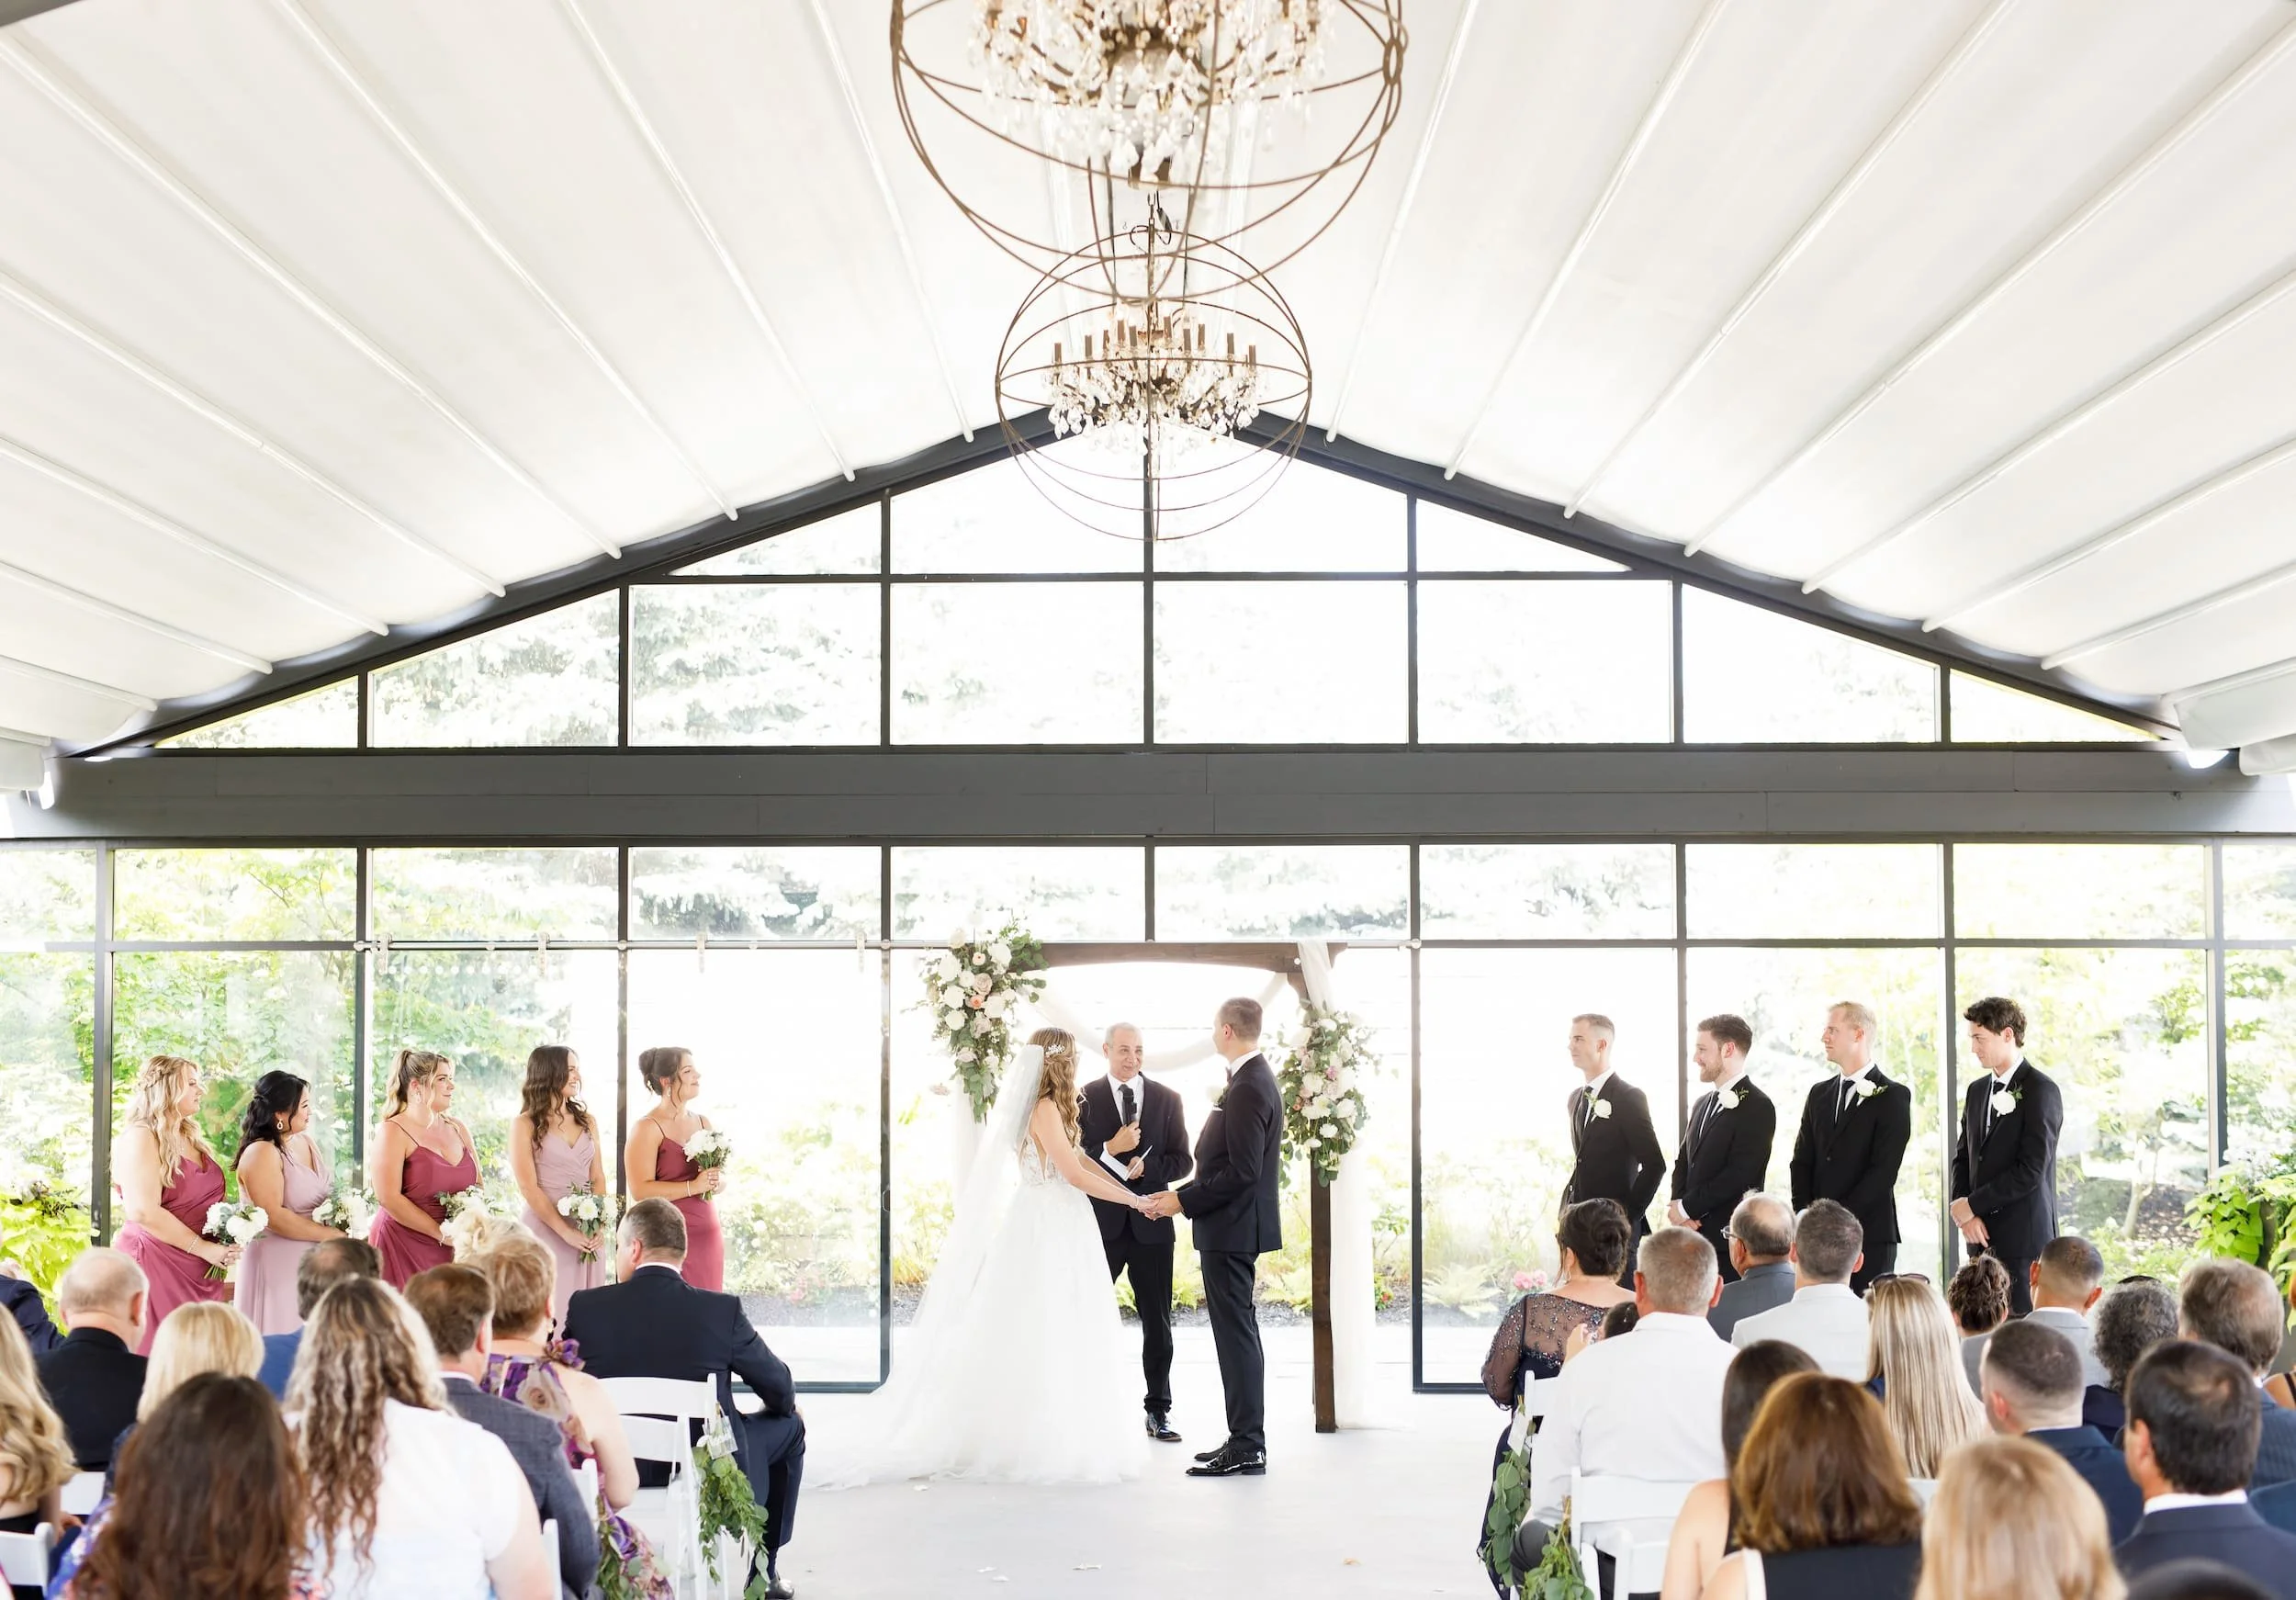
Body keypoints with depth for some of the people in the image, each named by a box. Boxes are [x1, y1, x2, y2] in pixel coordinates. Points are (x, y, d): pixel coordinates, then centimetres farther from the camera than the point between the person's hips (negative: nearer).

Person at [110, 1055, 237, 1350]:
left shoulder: (191, 1138, 18)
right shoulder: (140, 1138, -9)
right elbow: (145, 1212, -20)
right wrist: (204, 1248, -16)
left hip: (196, 1270, 8)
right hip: (154, 1266, -8)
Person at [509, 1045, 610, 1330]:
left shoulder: (587, 1121, 12)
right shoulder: (525, 1124, -2)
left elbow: (598, 1179, 10)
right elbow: (528, 1187, -8)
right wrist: (567, 1232, -14)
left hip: (588, 1234, 4)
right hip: (544, 1229, -4)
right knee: (546, 1316, -4)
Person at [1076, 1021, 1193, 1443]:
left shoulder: (1167, 1099, 6)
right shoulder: (1084, 1098, -1)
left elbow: (1183, 1161, 3)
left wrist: (1147, 1166, -14)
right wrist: (1111, 1150, -21)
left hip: (1151, 1223, 2)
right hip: (1101, 1223, -2)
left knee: (1157, 1322, 7)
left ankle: (1158, 1411, 17)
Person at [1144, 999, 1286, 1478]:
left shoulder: (1248, 1088, -19)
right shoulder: (1255, 1079, 13)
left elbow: (1243, 1172, -23)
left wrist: (1185, 1201, -16)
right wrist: (1184, 1193, 15)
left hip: (1232, 1228, -11)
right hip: (1234, 1227, 11)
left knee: (1236, 1333, -5)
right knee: (1237, 1332, 14)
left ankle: (1246, 1447, -1)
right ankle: (1246, 1439, 21)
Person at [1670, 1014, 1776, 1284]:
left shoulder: (1757, 1106, -9)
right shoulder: (1704, 1103, 19)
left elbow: (1739, 1174, -16)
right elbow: (1683, 1163, 19)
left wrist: (1686, 1207, -11)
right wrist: (1678, 1206, -1)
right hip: (1692, 1233, 7)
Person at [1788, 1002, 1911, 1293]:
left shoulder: (1893, 1096, -3)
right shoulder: (1819, 1094, 16)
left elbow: (1884, 1170, -11)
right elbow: (1802, 1163, 13)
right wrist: (1806, 1216, -2)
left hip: (1870, 1238, -5)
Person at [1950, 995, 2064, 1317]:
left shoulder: (2041, 1090, -8)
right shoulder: (1977, 1090, 16)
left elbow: (2031, 1170, -15)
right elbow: (1963, 1157, 16)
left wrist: (1972, 1205, -9)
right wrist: (1967, 1217, -1)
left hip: (2024, 1236, -7)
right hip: (1982, 1236, 7)